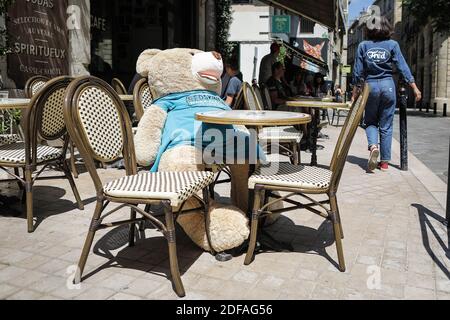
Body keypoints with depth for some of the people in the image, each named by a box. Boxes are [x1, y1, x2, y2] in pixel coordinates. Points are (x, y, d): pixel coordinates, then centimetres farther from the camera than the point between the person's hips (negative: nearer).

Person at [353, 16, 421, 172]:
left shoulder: (363, 45, 2)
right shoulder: (392, 44, 1)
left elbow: (358, 72, 2)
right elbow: (403, 67, -3)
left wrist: (355, 93, 8)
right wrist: (415, 88, 0)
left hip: (370, 86, 0)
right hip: (388, 85, 0)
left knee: (370, 121, 15)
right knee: (386, 126, 7)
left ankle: (373, 146, -15)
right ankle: (384, 162, 11)